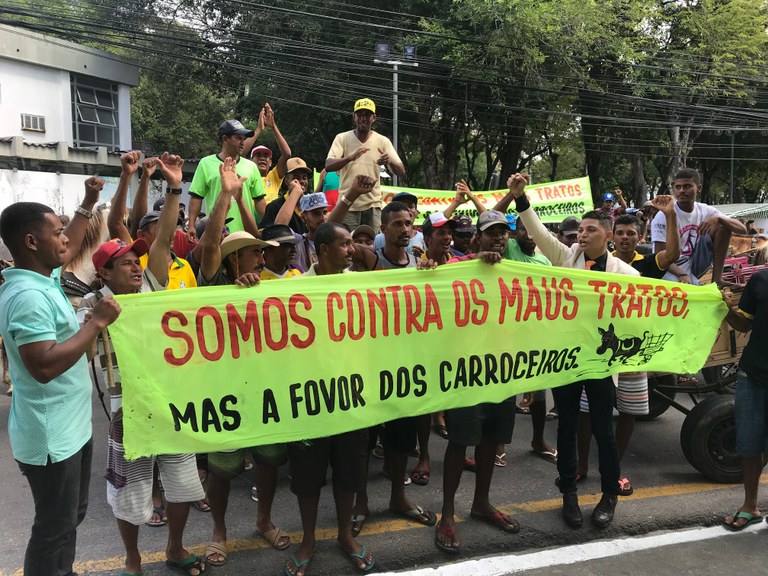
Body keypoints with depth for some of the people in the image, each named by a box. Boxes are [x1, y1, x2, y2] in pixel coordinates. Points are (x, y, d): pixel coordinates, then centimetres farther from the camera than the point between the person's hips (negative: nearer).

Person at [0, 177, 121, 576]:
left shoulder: (42, 278, 6)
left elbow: (68, 250, 27)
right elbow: (44, 367, -33)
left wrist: (88, 204, 25)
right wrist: (98, 322, -28)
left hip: (70, 427, 10)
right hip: (51, 437, -10)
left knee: (70, 517, 25)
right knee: (55, 529, 5)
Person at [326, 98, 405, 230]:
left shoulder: (383, 141, 4)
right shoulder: (342, 138, 1)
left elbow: (401, 171, -2)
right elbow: (328, 166, -12)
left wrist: (390, 161, -25)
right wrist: (350, 157, -30)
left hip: (372, 205, 1)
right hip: (348, 204, -1)